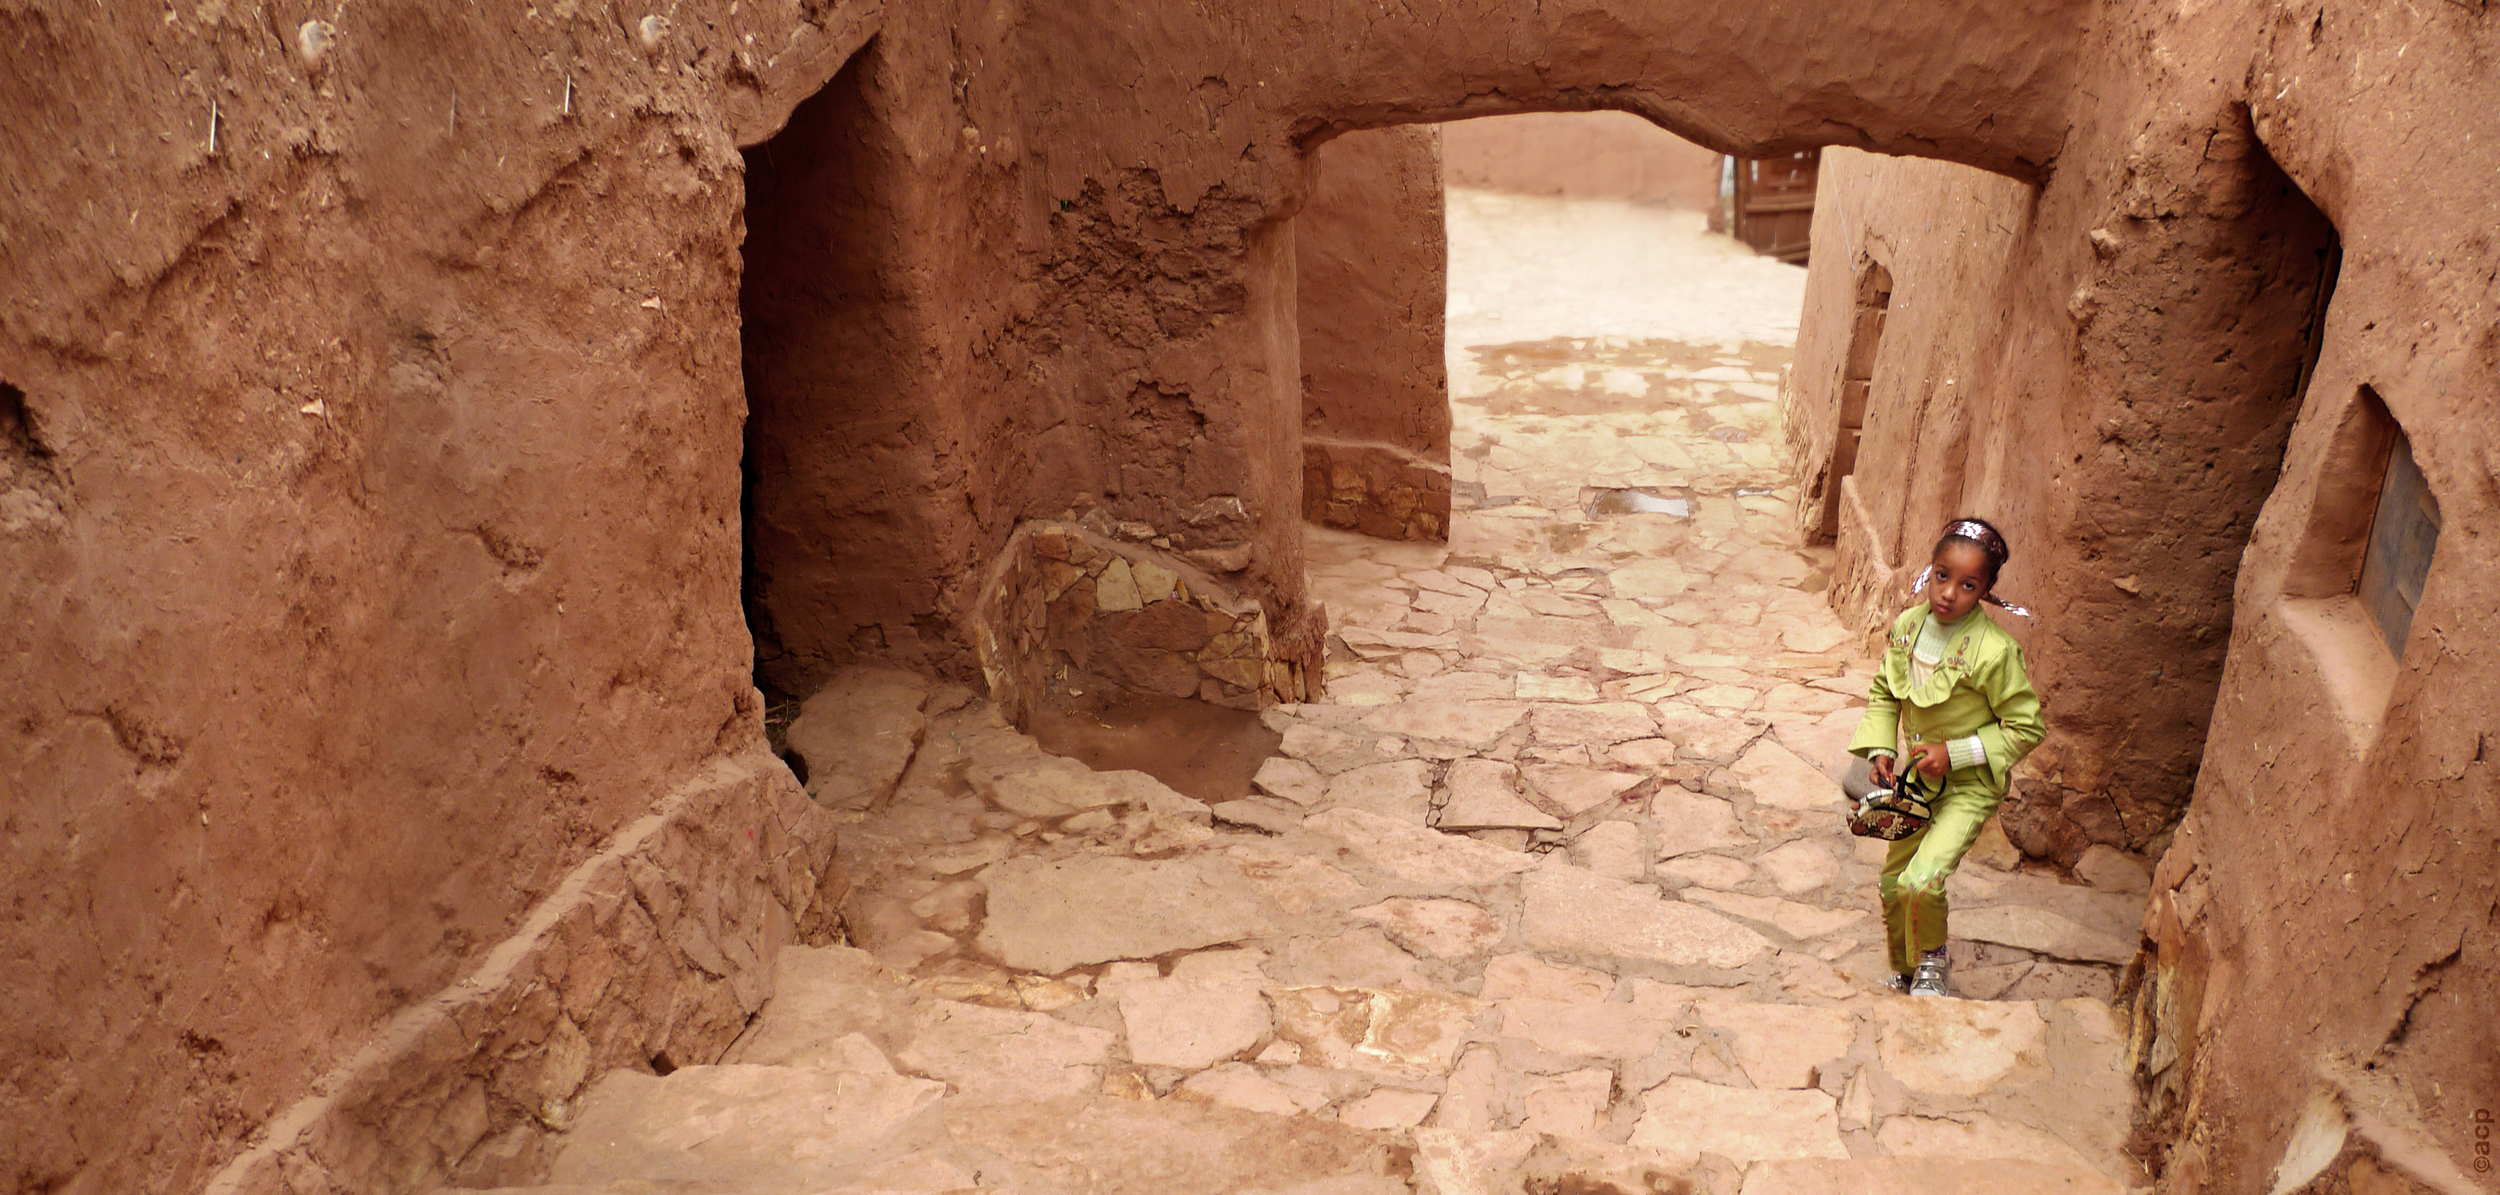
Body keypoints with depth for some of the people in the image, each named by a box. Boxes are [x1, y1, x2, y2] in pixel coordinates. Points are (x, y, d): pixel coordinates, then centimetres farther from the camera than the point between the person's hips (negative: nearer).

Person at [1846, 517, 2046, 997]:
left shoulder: (1994, 651, -25)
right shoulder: (1907, 626, -8)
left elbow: (2027, 727, -16)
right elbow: (1883, 693, 8)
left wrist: (1956, 753, -21)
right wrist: (1880, 749, -7)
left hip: (1970, 786, -6)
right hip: (1916, 777, 6)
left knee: (1920, 881, -23)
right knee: (1893, 883, 15)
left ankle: (1931, 960, 8)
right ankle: (1906, 974, 41)